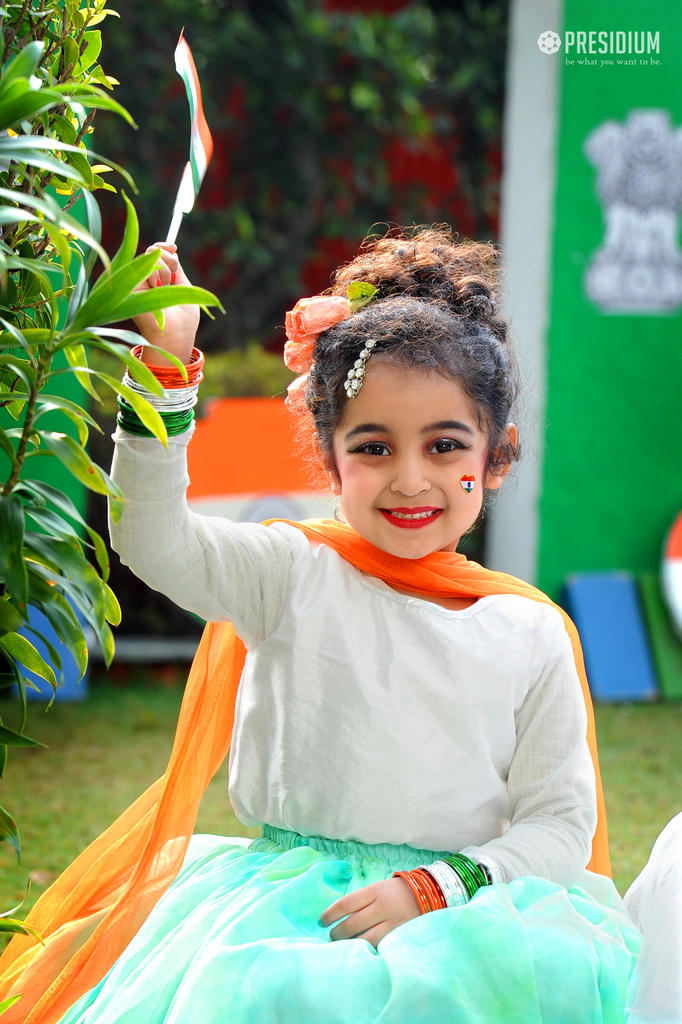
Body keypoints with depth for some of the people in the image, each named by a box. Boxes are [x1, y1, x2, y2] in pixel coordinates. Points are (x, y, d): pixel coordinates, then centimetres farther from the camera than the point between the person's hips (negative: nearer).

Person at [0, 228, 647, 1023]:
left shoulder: (533, 633, 8)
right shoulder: (294, 577, 6)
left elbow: (559, 824, 6)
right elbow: (155, 542, -10)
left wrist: (430, 890, -11)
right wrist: (165, 369, -20)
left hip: (467, 904, 2)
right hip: (281, 896, -1)